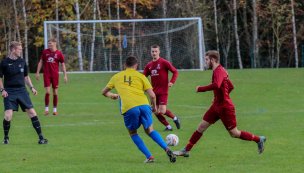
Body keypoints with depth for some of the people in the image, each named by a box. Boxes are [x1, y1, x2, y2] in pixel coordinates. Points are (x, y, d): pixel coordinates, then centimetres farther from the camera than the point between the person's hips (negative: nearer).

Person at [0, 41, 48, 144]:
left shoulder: (22, 62, 9)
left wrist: (32, 87, 8)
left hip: (22, 90, 3)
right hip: (9, 92, -3)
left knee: (32, 112, -6)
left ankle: (41, 137, -2)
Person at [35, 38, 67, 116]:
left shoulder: (59, 53, -1)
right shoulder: (45, 52, 3)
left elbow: (63, 64, 5)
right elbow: (41, 62, 10)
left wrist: (65, 75, -1)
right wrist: (37, 72, 6)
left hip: (55, 75, 0)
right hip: (46, 74, 0)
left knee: (55, 92, 4)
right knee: (47, 92, -9)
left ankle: (55, 109, 14)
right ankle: (46, 108, 0)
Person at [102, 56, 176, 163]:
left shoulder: (117, 77, 22)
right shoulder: (140, 76, 16)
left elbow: (104, 92, 35)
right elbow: (152, 95, 8)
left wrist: (112, 95, 57)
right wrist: (154, 106, 28)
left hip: (128, 108, -1)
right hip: (143, 105, 1)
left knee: (133, 133, 21)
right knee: (150, 130, 19)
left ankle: (149, 157, 8)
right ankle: (167, 149, -3)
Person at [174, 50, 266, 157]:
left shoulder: (219, 71, -19)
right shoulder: (220, 70, 12)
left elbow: (216, 85, -39)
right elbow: (230, 87, 22)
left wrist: (200, 89, -27)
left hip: (225, 107, -10)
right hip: (217, 105, 10)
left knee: (234, 133, 0)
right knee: (201, 127, 6)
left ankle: (258, 139, 16)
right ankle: (186, 150, 9)